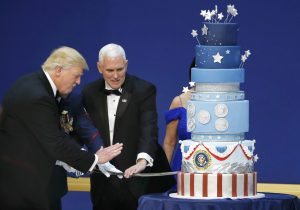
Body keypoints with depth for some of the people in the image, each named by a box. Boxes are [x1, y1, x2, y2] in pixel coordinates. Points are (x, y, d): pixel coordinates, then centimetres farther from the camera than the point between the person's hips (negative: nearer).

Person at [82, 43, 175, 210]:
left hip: (135, 181, -3)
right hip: (103, 182, 3)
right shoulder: (90, 93, 7)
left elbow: (149, 129, -18)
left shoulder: (144, 90, -6)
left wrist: (142, 161, -35)